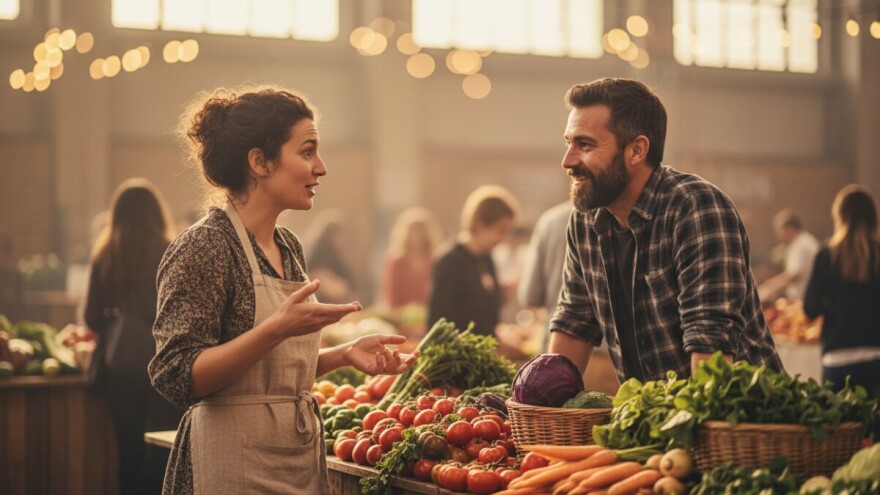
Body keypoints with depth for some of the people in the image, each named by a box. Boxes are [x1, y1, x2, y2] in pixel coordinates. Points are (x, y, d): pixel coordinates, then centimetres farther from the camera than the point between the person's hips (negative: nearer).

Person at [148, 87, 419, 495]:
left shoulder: (289, 247, 9)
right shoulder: (203, 246, -15)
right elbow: (177, 377, -20)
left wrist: (343, 354, 2)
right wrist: (277, 328, -29)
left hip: (300, 459, 8)